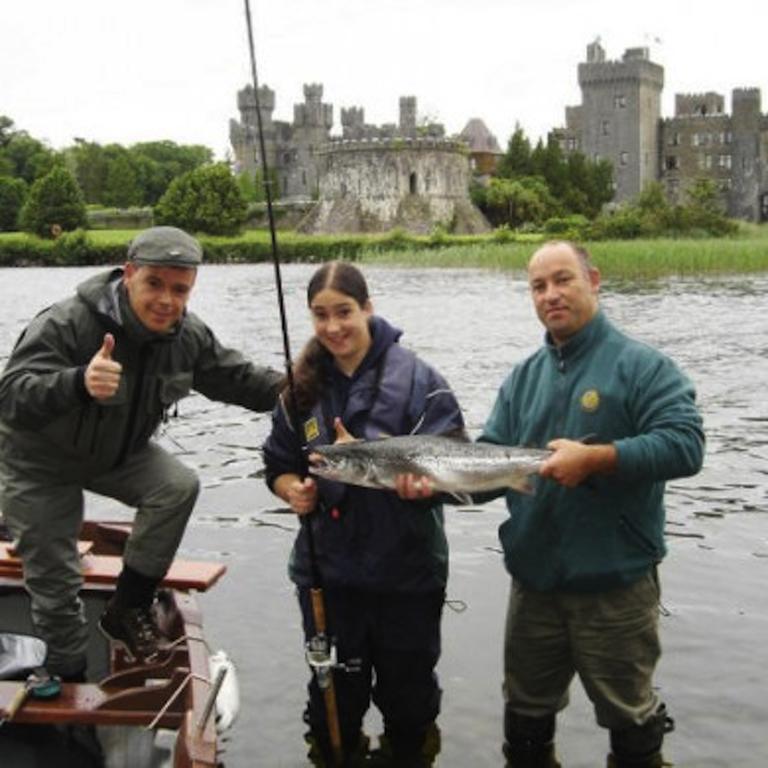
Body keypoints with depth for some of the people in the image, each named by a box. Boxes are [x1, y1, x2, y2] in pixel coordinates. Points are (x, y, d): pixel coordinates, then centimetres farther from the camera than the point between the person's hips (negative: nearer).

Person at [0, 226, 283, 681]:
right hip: (41, 462, -4)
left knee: (179, 486, -22)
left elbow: (235, 377, -2)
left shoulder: (189, 336, -14)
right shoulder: (65, 324, -33)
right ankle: (71, 682, 26)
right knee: (55, 584, 1)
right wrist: (79, 383, -64)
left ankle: (129, 609, -5)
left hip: (119, 453, 5)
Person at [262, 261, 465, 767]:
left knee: (407, 690, 16)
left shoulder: (416, 379, -11)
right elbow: (278, 464, 10)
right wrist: (291, 489, -12)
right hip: (327, 571, 3)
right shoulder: (304, 387, 2)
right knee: (335, 693, 17)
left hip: (407, 573, -2)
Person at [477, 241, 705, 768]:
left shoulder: (642, 365, -9)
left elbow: (686, 445, -21)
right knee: (525, 717, 20)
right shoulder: (524, 377, 9)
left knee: (630, 716, 13)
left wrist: (594, 458, -28)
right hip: (534, 580, 5)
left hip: (617, 584, -5)